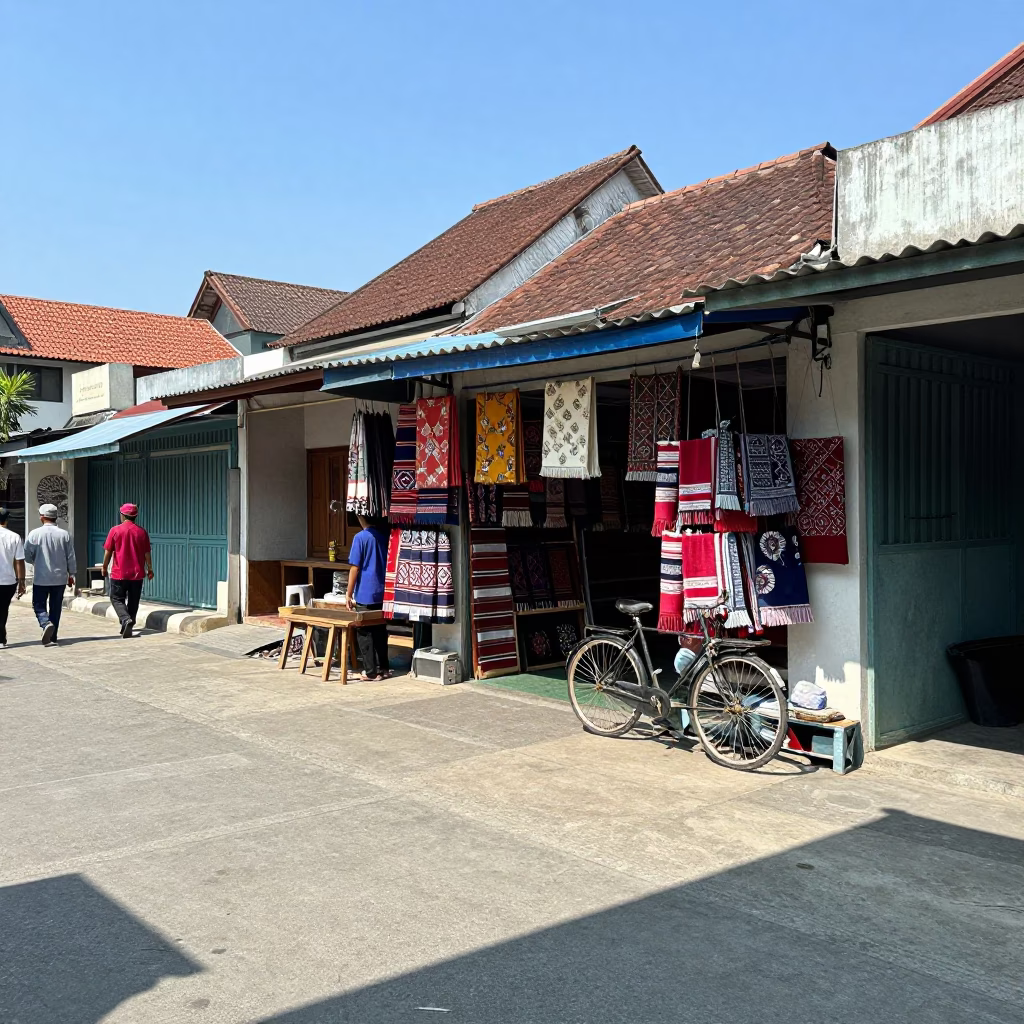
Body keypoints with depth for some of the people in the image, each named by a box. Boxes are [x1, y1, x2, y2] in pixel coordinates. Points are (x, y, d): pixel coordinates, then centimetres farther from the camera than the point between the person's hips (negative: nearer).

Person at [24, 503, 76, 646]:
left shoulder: (35, 534, -9)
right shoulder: (64, 534, -4)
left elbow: (27, 556, -2)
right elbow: (71, 557, 0)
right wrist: (71, 574, 12)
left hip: (41, 578, -2)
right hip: (60, 578, 2)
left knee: (39, 605, 8)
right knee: (56, 607, 12)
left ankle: (46, 624, -20)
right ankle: (53, 637, 16)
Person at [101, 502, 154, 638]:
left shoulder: (115, 530, -7)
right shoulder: (142, 532, -1)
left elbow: (108, 552, -2)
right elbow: (147, 553, 2)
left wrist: (104, 567, 11)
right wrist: (149, 569, 12)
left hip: (119, 573, -2)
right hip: (137, 573, 3)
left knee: (117, 599, 6)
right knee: (133, 601, 12)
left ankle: (126, 620, -17)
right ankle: (128, 626, 17)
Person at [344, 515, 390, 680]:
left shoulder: (360, 538, -12)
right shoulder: (385, 535, 5)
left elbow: (355, 568, -13)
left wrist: (349, 594, -7)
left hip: (365, 594, -6)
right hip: (383, 593, 6)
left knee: (364, 633, 2)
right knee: (380, 631, 15)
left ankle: (371, 672, 3)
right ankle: (383, 668, 20)